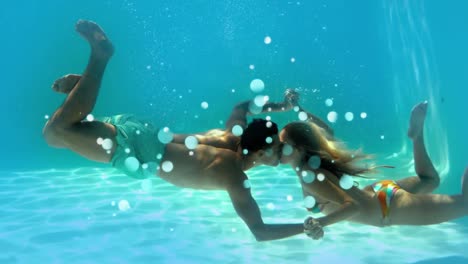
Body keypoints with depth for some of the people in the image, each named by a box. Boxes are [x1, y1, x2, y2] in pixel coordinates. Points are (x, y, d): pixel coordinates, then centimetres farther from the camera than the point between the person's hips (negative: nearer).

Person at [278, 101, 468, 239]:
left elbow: (354, 206, -32)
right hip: (381, 194, 8)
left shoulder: (308, 176, -28)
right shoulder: (313, 161, -2)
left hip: (390, 208, -8)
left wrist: (320, 222, -48)